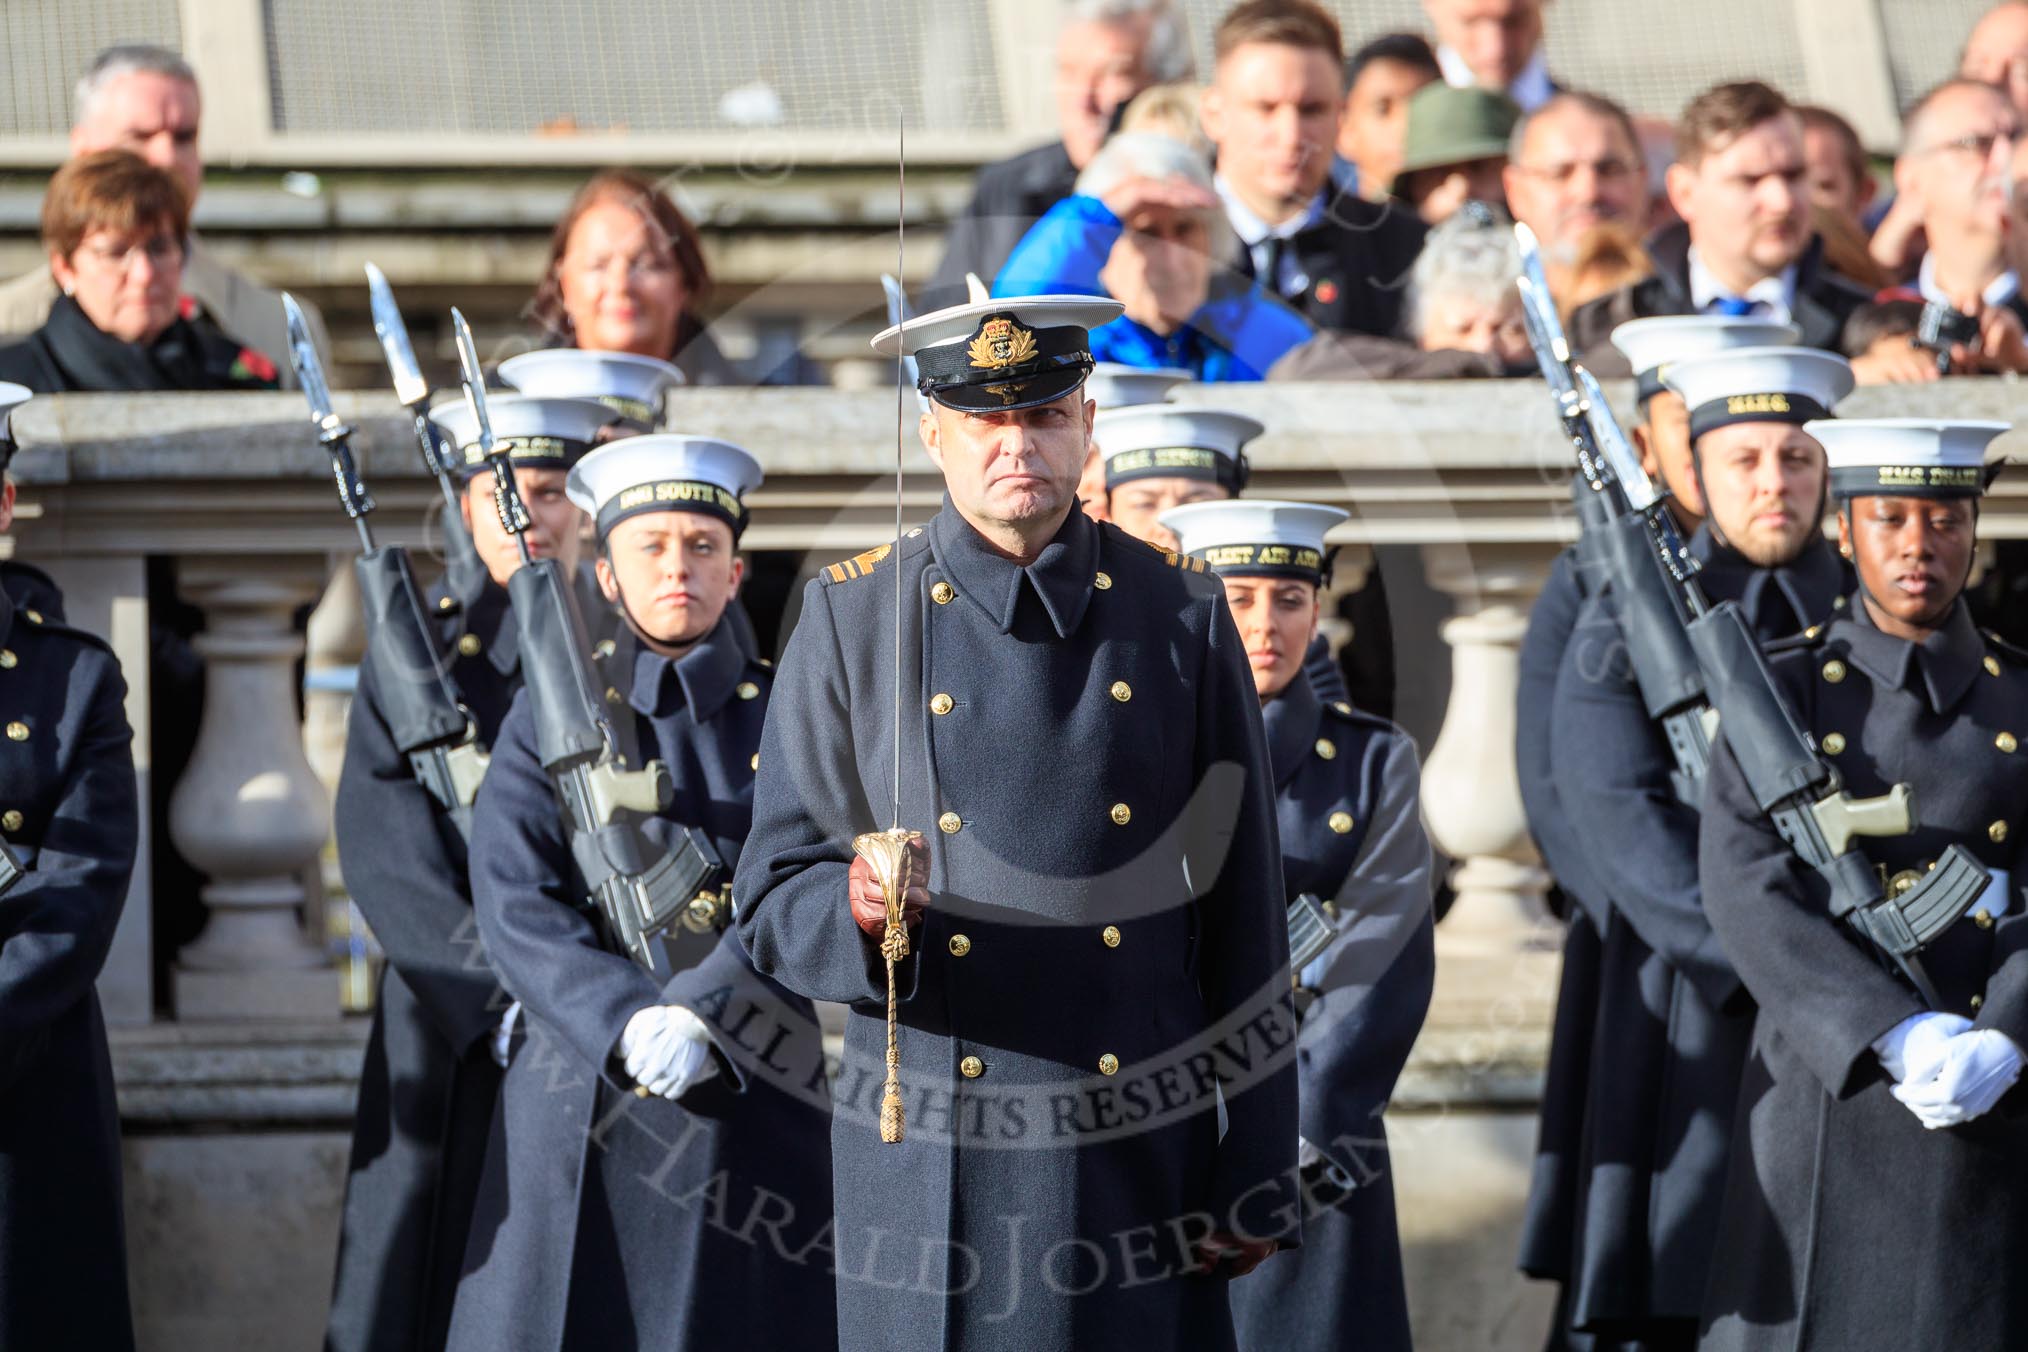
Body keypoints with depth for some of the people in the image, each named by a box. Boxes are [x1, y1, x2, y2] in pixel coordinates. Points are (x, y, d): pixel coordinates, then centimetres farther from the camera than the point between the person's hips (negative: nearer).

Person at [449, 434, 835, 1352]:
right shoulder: (546, 724, 7)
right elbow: (516, 905, -5)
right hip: (585, 1105, 0)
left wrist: (701, 1016, -23)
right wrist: (628, 1025, -22)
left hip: (753, 1099, 0)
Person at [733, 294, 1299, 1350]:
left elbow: (1243, 914, 6)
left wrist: (1255, 1177, 2)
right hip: (931, 1173, -1)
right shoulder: (852, 618, 4)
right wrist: (860, 908, -21)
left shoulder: (1180, 613, 6)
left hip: (1138, 1170, 1)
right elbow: (772, 902, 3)